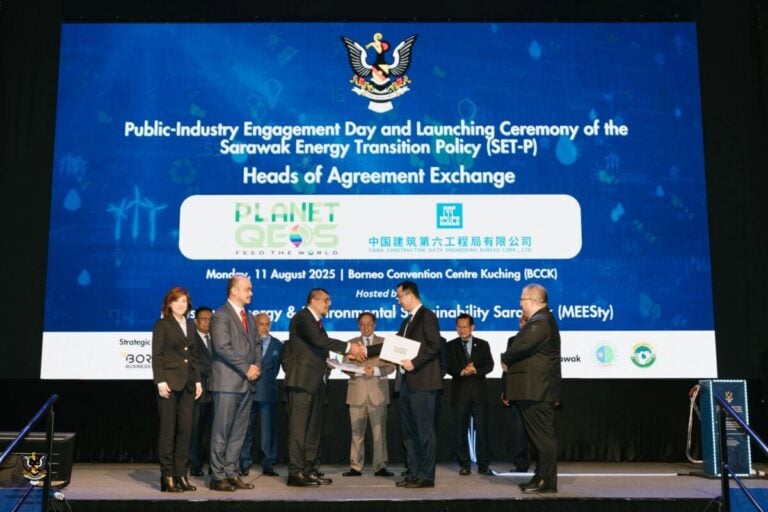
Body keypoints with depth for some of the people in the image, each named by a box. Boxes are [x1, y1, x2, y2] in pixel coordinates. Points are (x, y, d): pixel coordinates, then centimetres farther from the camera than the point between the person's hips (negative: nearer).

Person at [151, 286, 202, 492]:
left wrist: (198, 380, 10)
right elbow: (156, 355, -6)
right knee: (168, 430, -1)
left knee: (185, 429, 5)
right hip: (169, 382, -6)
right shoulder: (162, 325, -1)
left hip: (187, 384, 6)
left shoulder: (190, 325, 15)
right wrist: (161, 381, -14)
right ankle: (167, 477, 4)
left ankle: (181, 475, 11)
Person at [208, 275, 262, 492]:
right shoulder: (221, 315, -8)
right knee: (221, 431, -2)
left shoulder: (249, 317, 18)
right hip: (227, 382, -8)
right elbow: (223, 348, -17)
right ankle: (218, 476, 5)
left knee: (238, 431, 10)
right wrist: (246, 368, -16)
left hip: (246, 383, 8)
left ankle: (231, 473, 17)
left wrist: (257, 366, 2)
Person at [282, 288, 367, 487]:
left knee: (314, 428, 10)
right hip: (302, 381, -10)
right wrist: (349, 347, -21)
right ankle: (296, 472, -5)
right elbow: (318, 340, -23)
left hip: (316, 382, 10)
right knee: (299, 427, -8)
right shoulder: (302, 318, -9)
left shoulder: (317, 322, 21)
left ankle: (310, 469, 15)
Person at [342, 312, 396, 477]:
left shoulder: (384, 342, 10)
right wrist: (360, 371, -13)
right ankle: (355, 467, 7)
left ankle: (380, 467, 4)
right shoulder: (351, 343, 14)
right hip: (357, 392, 1)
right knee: (356, 431, 2)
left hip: (378, 392, -1)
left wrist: (376, 370, -15)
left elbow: (391, 366, 3)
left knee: (379, 431, -2)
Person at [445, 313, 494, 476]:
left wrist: (476, 370, -17)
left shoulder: (483, 344, 11)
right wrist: (461, 372, -19)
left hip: (479, 391, 0)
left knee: (482, 429, -2)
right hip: (459, 392, 0)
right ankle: (464, 465, 9)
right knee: (461, 430, 2)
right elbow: (449, 366, -1)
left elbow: (489, 365, 1)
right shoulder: (451, 346, 10)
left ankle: (484, 465, 4)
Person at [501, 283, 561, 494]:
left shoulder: (540, 322, -17)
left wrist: (505, 359, -7)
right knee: (540, 436, 15)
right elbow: (523, 347, 16)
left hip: (536, 391, -11)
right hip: (536, 390, 11)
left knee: (543, 436, -5)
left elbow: (520, 347, -26)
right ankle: (542, 477, 22)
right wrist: (510, 360, 0)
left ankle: (546, 481, 0)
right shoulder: (541, 320, 18)